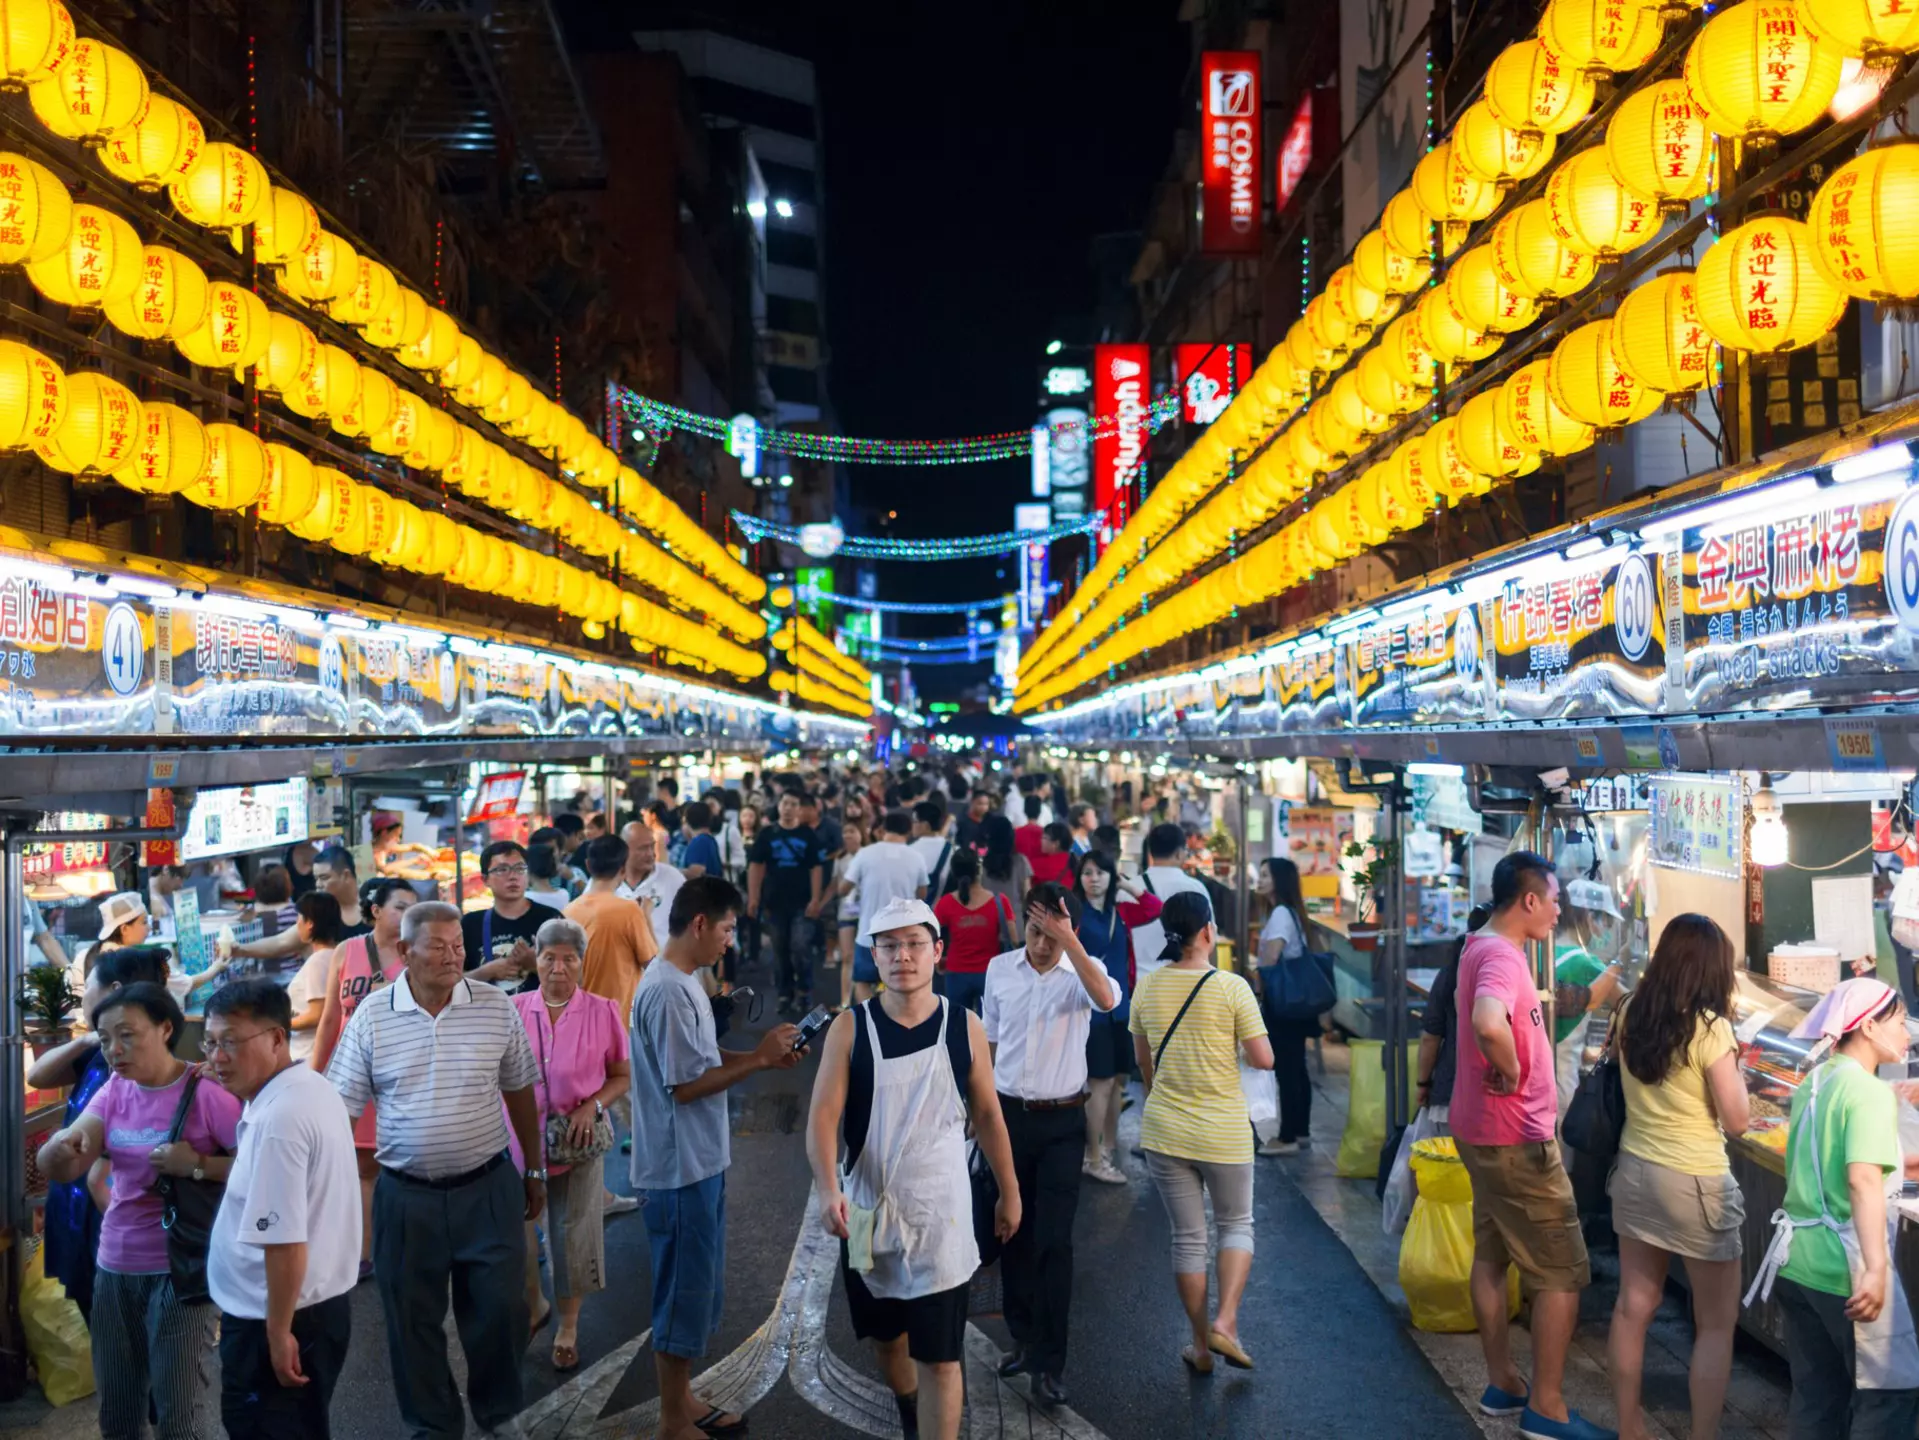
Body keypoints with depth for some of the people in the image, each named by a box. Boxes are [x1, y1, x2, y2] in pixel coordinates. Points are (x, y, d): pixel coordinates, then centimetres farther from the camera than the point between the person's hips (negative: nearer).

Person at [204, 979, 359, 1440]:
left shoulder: (277, 1118, -26)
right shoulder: (313, 1088, 5)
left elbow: (285, 1242, -27)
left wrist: (278, 1332, -20)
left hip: (275, 1318, -9)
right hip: (323, 1300, 9)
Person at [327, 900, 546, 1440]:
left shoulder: (496, 1007, -5)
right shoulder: (371, 1017, -6)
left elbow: (520, 1091, 6)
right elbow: (341, 1107, -2)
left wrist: (534, 1171, 10)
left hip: (488, 1189, 0)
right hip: (406, 1197, 0)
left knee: (501, 1309, 5)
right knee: (413, 1320, 11)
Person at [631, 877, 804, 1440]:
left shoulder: (684, 983, 9)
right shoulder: (666, 992, -23)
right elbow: (684, 1085, -24)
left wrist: (763, 1056, 5)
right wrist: (758, 1059, -18)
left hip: (701, 1162, 10)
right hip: (679, 1169, -10)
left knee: (700, 1287, 19)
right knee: (684, 1291, 3)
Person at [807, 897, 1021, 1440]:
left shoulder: (965, 1028, -5)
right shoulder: (850, 1028, -7)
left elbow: (987, 1114, 5)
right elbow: (823, 1114, -14)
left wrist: (1009, 1192, 10)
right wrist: (828, 1188, -29)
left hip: (941, 1211, -2)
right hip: (868, 1210, 2)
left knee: (939, 1355, -4)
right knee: (887, 1334, 21)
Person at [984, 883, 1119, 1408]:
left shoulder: (1083, 970, -9)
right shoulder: (999, 968, 0)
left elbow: (1106, 1000, -35)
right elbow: (990, 1040, 9)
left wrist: (1069, 942, -36)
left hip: (1061, 1121, -3)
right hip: (1008, 1114, 3)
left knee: (1053, 1241, -3)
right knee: (1012, 1232, 13)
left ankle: (1048, 1364, 7)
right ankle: (1025, 1338, 30)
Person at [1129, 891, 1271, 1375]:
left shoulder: (1148, 986, -2)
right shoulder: (1231, 987, -15)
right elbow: (1264, 1060, -12)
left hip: (1164, 1131, 3)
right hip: (1223, 1132, -3)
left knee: (1188, 1237, 13)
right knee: (1237, 1224, 18)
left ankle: (1201, 1346, 20)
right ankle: (1225, 1323, 3)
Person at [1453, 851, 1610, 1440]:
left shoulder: (1480, 947, 9)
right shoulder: (1502, 957, -23)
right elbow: (1489, 1024, -44)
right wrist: (1511, 1073, -26)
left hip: (1482, 1130, 10)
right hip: (1516, 1137, -10)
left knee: (1492, 1255, 18)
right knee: (1563, 1274, 0)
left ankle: (1502, 1384, 29)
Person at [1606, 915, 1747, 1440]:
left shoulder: (1631, 1015, 0)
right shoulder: (1710, 1026, -17)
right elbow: (1735, 1121, -13)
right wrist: (1734, 1061, -1)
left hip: (1634, 1170, 6)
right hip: (1695, 1182, -6)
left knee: (1634, 1303, 15)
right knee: (1717, 1322, 10)